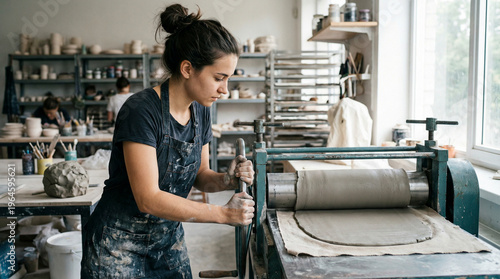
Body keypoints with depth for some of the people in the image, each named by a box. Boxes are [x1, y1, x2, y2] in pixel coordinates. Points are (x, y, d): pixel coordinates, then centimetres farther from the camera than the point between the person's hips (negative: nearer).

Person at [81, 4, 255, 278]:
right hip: (119, 244, -6)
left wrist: (225, 180, -14)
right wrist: (223, 213, -24)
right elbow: (148, 199, -27)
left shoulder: (200, 111, -2)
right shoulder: (142, 110, -24)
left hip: (168, 239, 6)